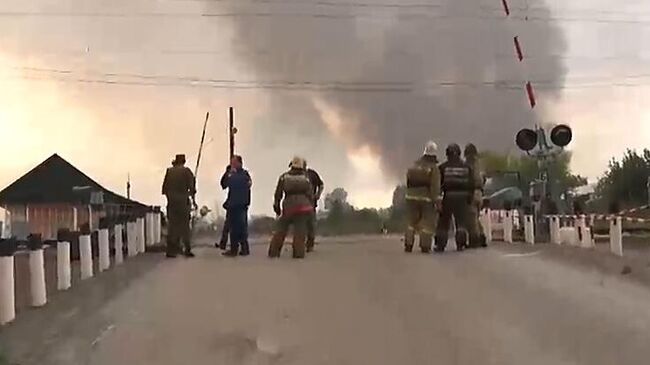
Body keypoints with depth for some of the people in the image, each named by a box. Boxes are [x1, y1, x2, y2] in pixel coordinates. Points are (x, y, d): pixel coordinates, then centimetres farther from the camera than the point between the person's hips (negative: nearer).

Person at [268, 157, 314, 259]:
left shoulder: (284, 176, 8)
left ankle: (273, 252, 8)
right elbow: (310, 194, 6)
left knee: (280, 230, 9)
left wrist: (276, 206, 15)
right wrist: (311, 207, 13)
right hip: (303, 206, 0)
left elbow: (278, 193, 7)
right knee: (299, 231, 1)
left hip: (288, 206, 1)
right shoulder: (305, 177, 9)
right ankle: (298, 253, -7)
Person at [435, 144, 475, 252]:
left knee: (444, 222, 7)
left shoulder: (443, 167, -3)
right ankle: (460, 244, 4)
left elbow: (438, 183, -5)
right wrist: (470, 197, 11)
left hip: (448, 195, -2)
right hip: (462, 196, 2)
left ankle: (440, 244, 8)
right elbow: (472, 183, 5)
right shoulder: (466, 167, 5)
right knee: (461, 221, 9)